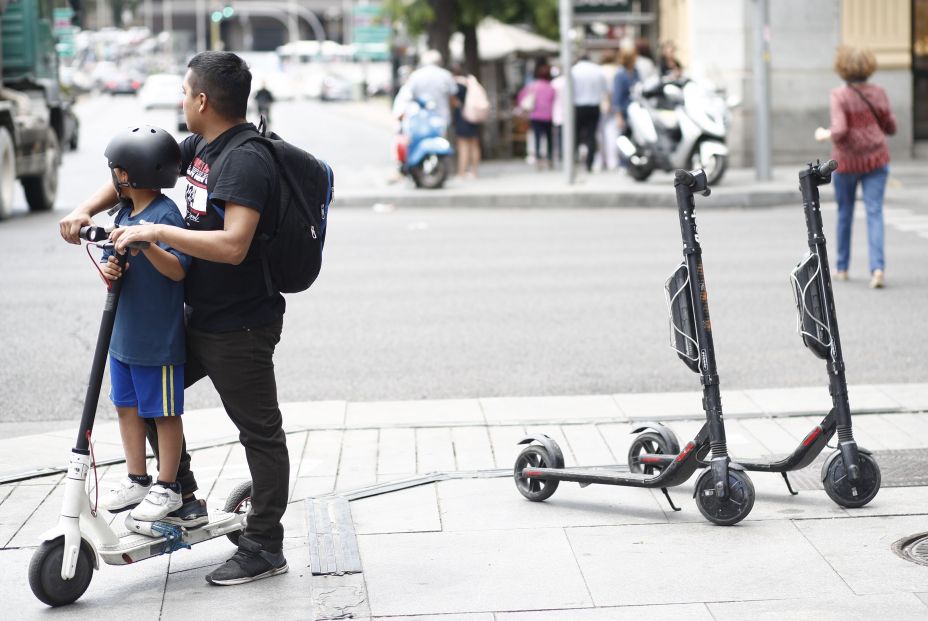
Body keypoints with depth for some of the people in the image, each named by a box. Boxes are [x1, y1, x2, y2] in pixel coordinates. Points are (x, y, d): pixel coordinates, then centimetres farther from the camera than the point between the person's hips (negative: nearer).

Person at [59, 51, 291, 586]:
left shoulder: (247, 161, -22)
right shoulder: (201, 146, 7)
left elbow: (233, 245, -33)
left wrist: (156, 232, -29)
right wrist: (87, 209, 3)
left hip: (240, 327, -10)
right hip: (200, 318, 10)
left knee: (260, 432, 1)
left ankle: (264, 547, 10)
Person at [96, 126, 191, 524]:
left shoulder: (165, 215, -16)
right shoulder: (125, 214, 9)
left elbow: (177, 270, -24)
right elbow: (111, 259, 12)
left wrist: (145, 244, -39)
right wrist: (107, 269, -11)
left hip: (158, 338, -9)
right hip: (123, 334, 9)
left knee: (164, 412, 4)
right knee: (127, 406, 16)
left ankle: (167, 488, 16)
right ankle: (137, 481, 29)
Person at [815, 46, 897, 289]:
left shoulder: (839, 96, -14)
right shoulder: (878, 93, -2)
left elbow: (839, 131, -23)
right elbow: (890, 128, 6)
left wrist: (825, 135, -2)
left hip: (847, 161, -2)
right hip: (876, 159, 2)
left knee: (845, 213, 18)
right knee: (874, 214, -3)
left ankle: (842, 268, 29)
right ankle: (878, 268, -22)